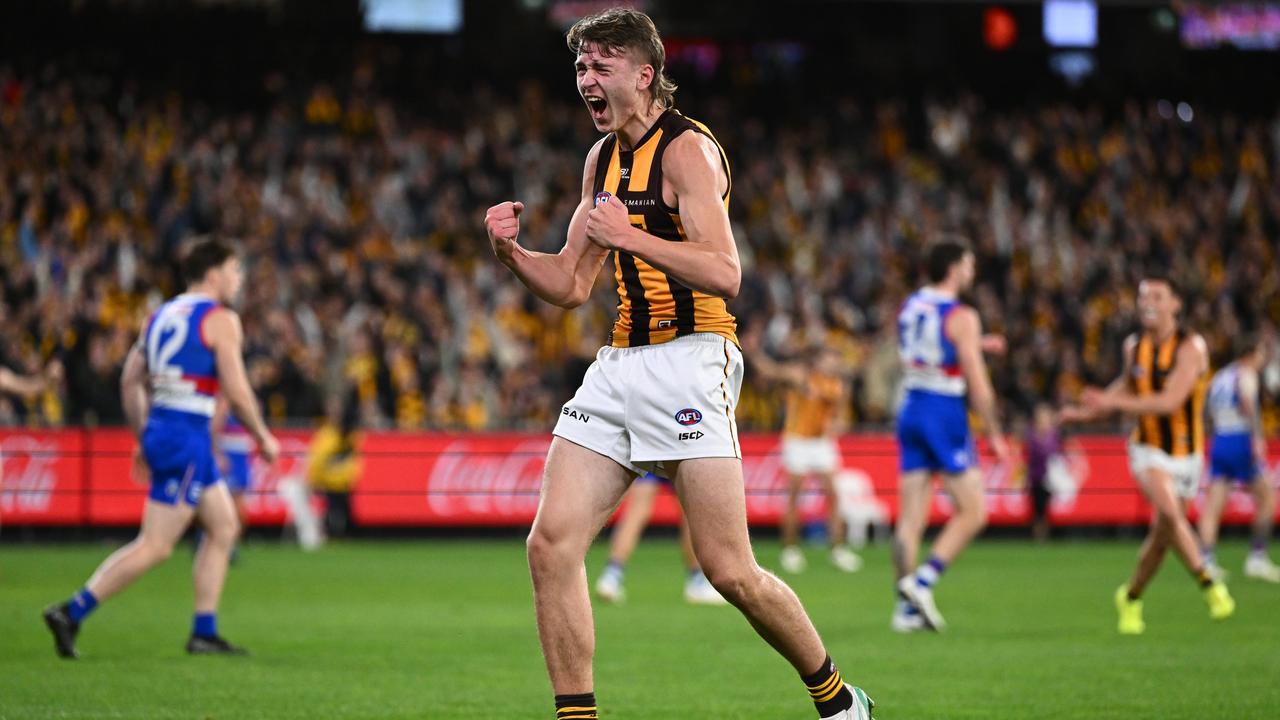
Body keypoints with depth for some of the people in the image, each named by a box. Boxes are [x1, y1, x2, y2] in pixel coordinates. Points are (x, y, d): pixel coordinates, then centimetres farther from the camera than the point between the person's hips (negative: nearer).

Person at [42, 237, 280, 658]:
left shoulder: (161, 315, 16)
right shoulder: (220, 319, -8)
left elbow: (130, 380, 14)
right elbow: (236, 391, -12)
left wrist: (143, 438, 21)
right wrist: (263, 437, 0)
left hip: (158, 431, 9)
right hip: (187, 438, -9)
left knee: (224, 527, 16)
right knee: (155, 546, -7)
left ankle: (204, 632, 14)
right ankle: (72, 614, -11)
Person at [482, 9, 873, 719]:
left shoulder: (687, 148, -8)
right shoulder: (602, 158, 17)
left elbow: (724, 273, -20)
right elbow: (571, 286, 19)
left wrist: (630, 236, -26)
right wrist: (512, 252, 1)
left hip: (689, 361, -8)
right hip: (618, 363, 8)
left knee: (729, 570, -7)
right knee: (551, 545, -7)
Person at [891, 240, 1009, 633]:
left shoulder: (909, 307, 10)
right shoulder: (961, 317, -12)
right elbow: (978, 386, -14)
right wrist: (995, 435, -6)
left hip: (911, 410, 7)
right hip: (945, 414, -7)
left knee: (911, 518, 6)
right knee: (973, 512, 2)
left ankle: (906, 608, 3)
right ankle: (922, 582, -11)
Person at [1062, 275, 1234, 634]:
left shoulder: (1191, 346, -15)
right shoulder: (1134, 346, -1)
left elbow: (1170, 401, -26)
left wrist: (1113, 403, -28)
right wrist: (1091, 411, 9)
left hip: (1185, 453, -1)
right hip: (1149, 449, 1)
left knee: (1162, 533, 4)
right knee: (1170, 512, -25)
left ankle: (1131, 598, 26)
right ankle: (1209, 584, -15)